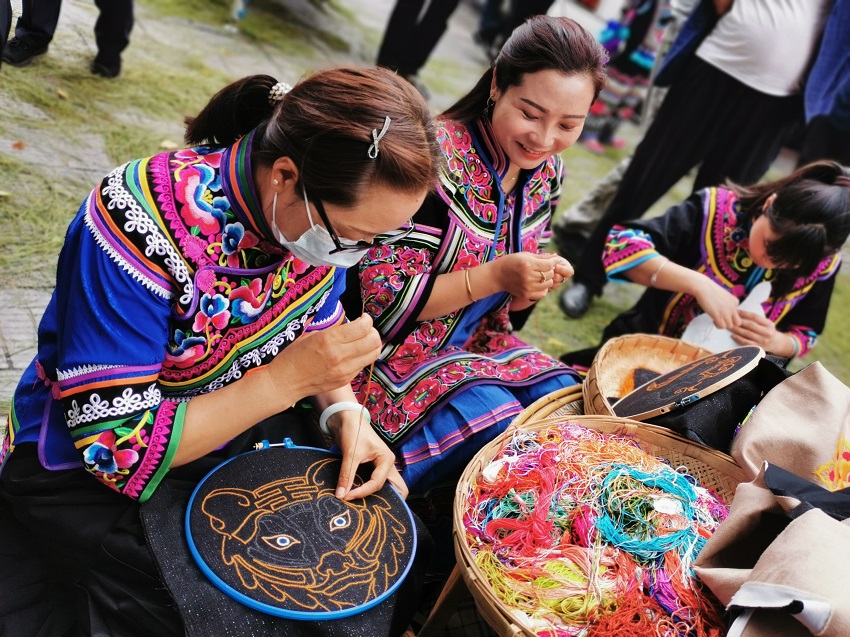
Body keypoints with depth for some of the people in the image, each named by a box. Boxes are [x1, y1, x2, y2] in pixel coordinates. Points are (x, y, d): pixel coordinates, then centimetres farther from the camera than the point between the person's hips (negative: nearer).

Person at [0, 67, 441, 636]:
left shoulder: (331, 209, -14)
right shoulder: (145, 224, -32)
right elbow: (117, 449, -28)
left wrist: (345, 412, -14)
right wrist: (287, 379, -33)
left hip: (238, 432, 6)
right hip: (88, 473, -5)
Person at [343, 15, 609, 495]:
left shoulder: (546, 171, 0)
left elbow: (510, 297, 10)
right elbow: (384, 300, -23)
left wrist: (536, 285, -14)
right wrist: (495, 276, -30)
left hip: (477, 343, 7)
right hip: (395, 347, -7)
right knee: (501, 429, -26)